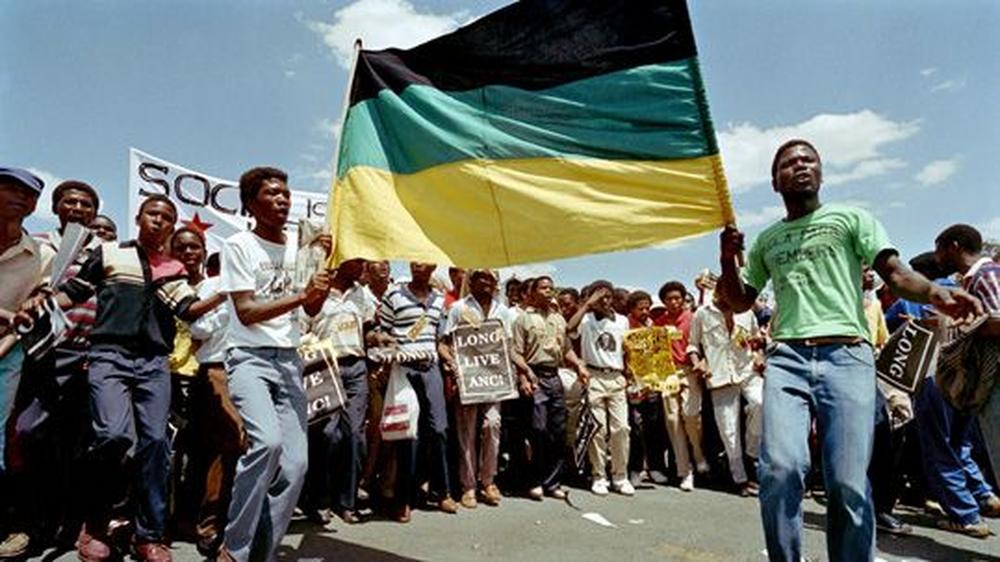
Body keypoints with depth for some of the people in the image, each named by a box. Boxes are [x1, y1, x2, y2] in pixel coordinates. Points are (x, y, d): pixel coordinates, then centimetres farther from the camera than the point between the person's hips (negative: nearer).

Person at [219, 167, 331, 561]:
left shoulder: (297, 248, 12)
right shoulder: (239, 245, -2)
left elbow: (313, 310, 10)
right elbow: (246, 312, -10)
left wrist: (326, 264, -2)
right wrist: (300, 295, -17)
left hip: (288, 360, 5)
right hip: (249, 357, -5)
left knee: (295, 463, -4)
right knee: (267, 441, -28)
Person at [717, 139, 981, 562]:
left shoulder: (851, 218, 14)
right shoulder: (765, 241, 22)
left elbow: (895, 272, 4)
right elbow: (739, 302, 25)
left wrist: (937, 294, -18)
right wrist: (727, 260, 6)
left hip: (846, 356, -2)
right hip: (786, 359, 2)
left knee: (848, 482, -8)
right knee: (779, 468, -15)